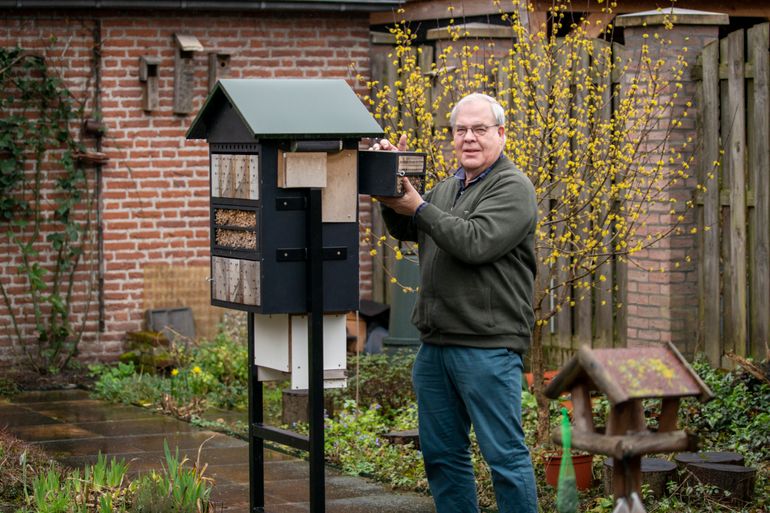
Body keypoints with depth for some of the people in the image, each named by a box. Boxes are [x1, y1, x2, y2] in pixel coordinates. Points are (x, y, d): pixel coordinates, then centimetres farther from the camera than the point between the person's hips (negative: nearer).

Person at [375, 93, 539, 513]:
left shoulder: (513, 189, -8)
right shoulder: (448, 187, 20)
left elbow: (475, 243, -20)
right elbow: (405, 231, 19)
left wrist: (418, 207, -14)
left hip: (487, 347, -8)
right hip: (435, 344, 8)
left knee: (504, 454, -6)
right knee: (441, 454, 13)